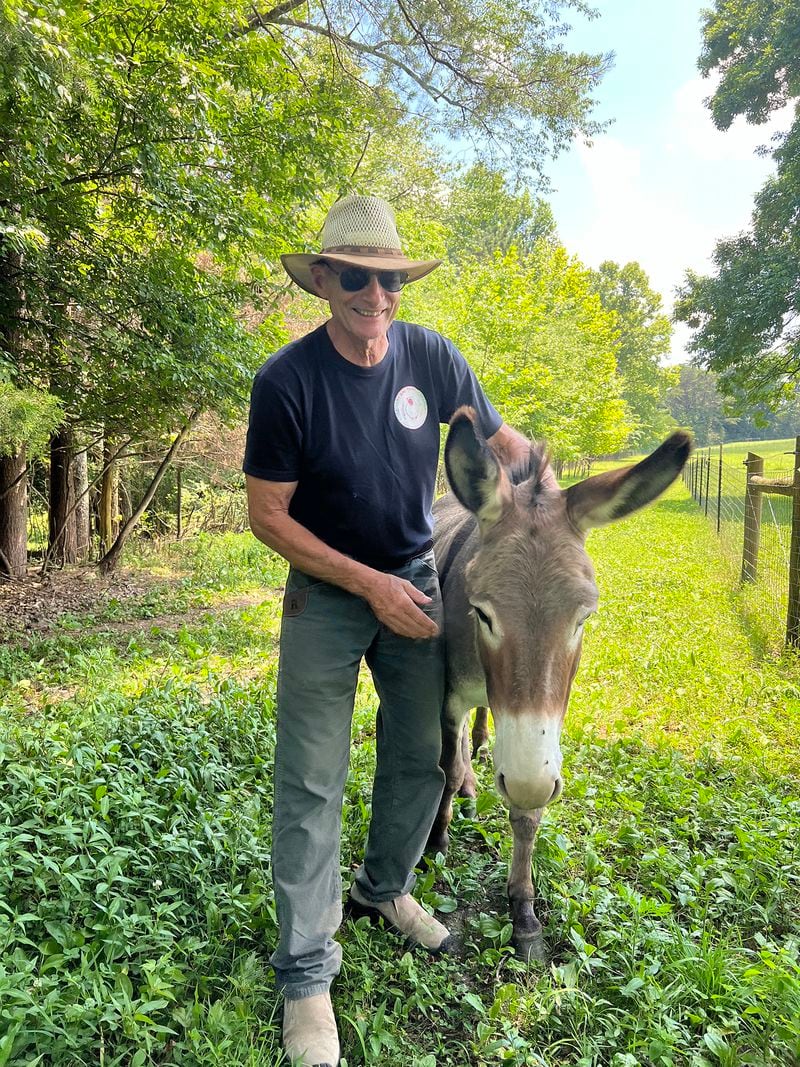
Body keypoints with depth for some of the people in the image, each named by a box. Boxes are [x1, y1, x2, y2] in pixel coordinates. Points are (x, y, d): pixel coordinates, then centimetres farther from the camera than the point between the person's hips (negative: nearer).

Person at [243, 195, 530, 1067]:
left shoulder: (431, 357, -8)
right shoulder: (287, 381, -18)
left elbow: (506, 447, 2)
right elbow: (266, 515, -14)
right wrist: (372, 585, -19)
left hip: (416, 581, 4)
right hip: (327, 593, -4)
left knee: (423, 757, 14)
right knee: (311, 782, 0)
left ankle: (385, 888, 41)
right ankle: (306, 975, 17)